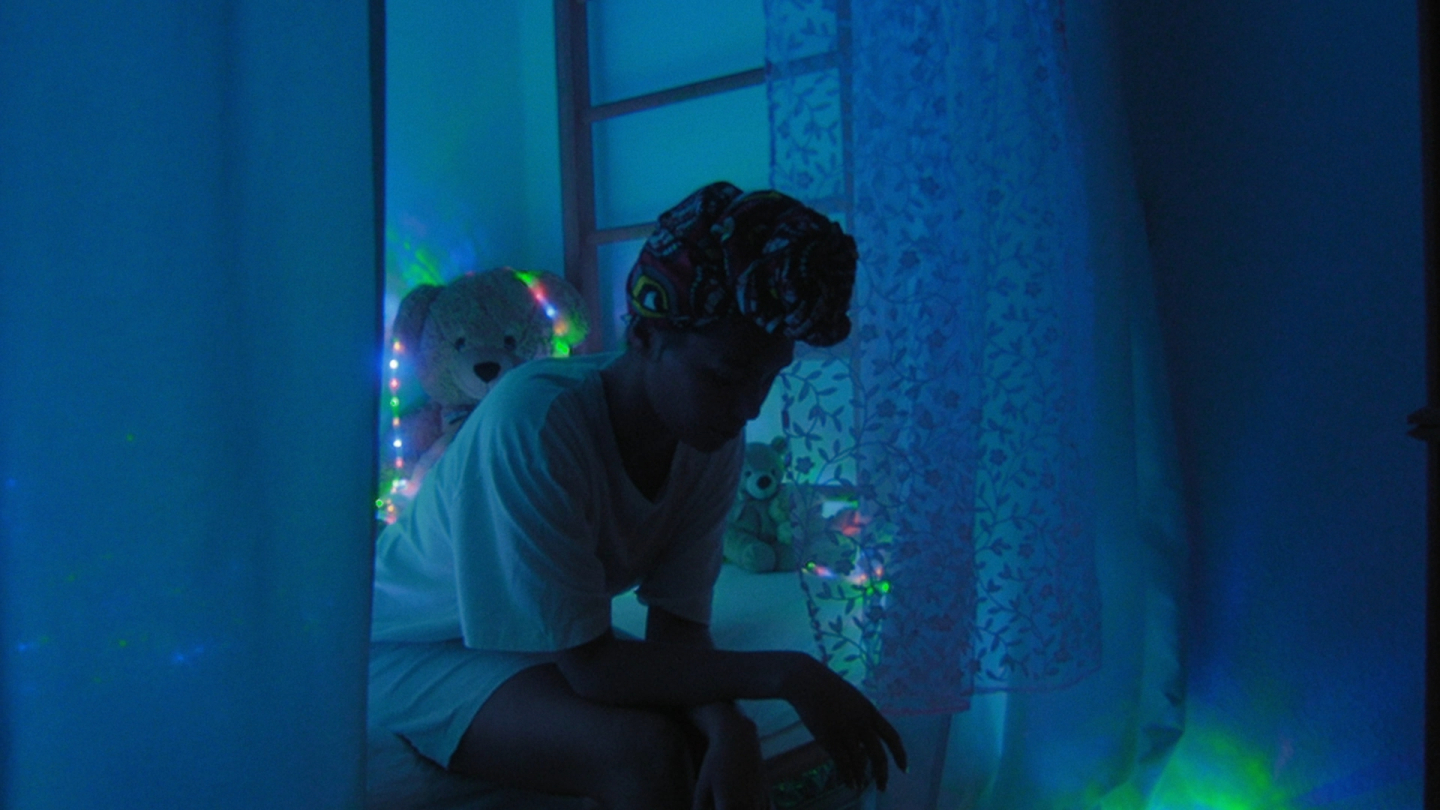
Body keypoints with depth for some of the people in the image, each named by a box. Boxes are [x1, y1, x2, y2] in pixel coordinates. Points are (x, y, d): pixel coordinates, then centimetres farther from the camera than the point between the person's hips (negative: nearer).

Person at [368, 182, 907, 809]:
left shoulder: (715, 439, -15)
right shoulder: (532, 423, -33)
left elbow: (678, 627, -13)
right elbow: (589, 665, -30)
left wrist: (728, 730, -33)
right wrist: (786, 674, -32)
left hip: (550, 644, 5)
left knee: (714, 736, -20)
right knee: (644, 752, -28)